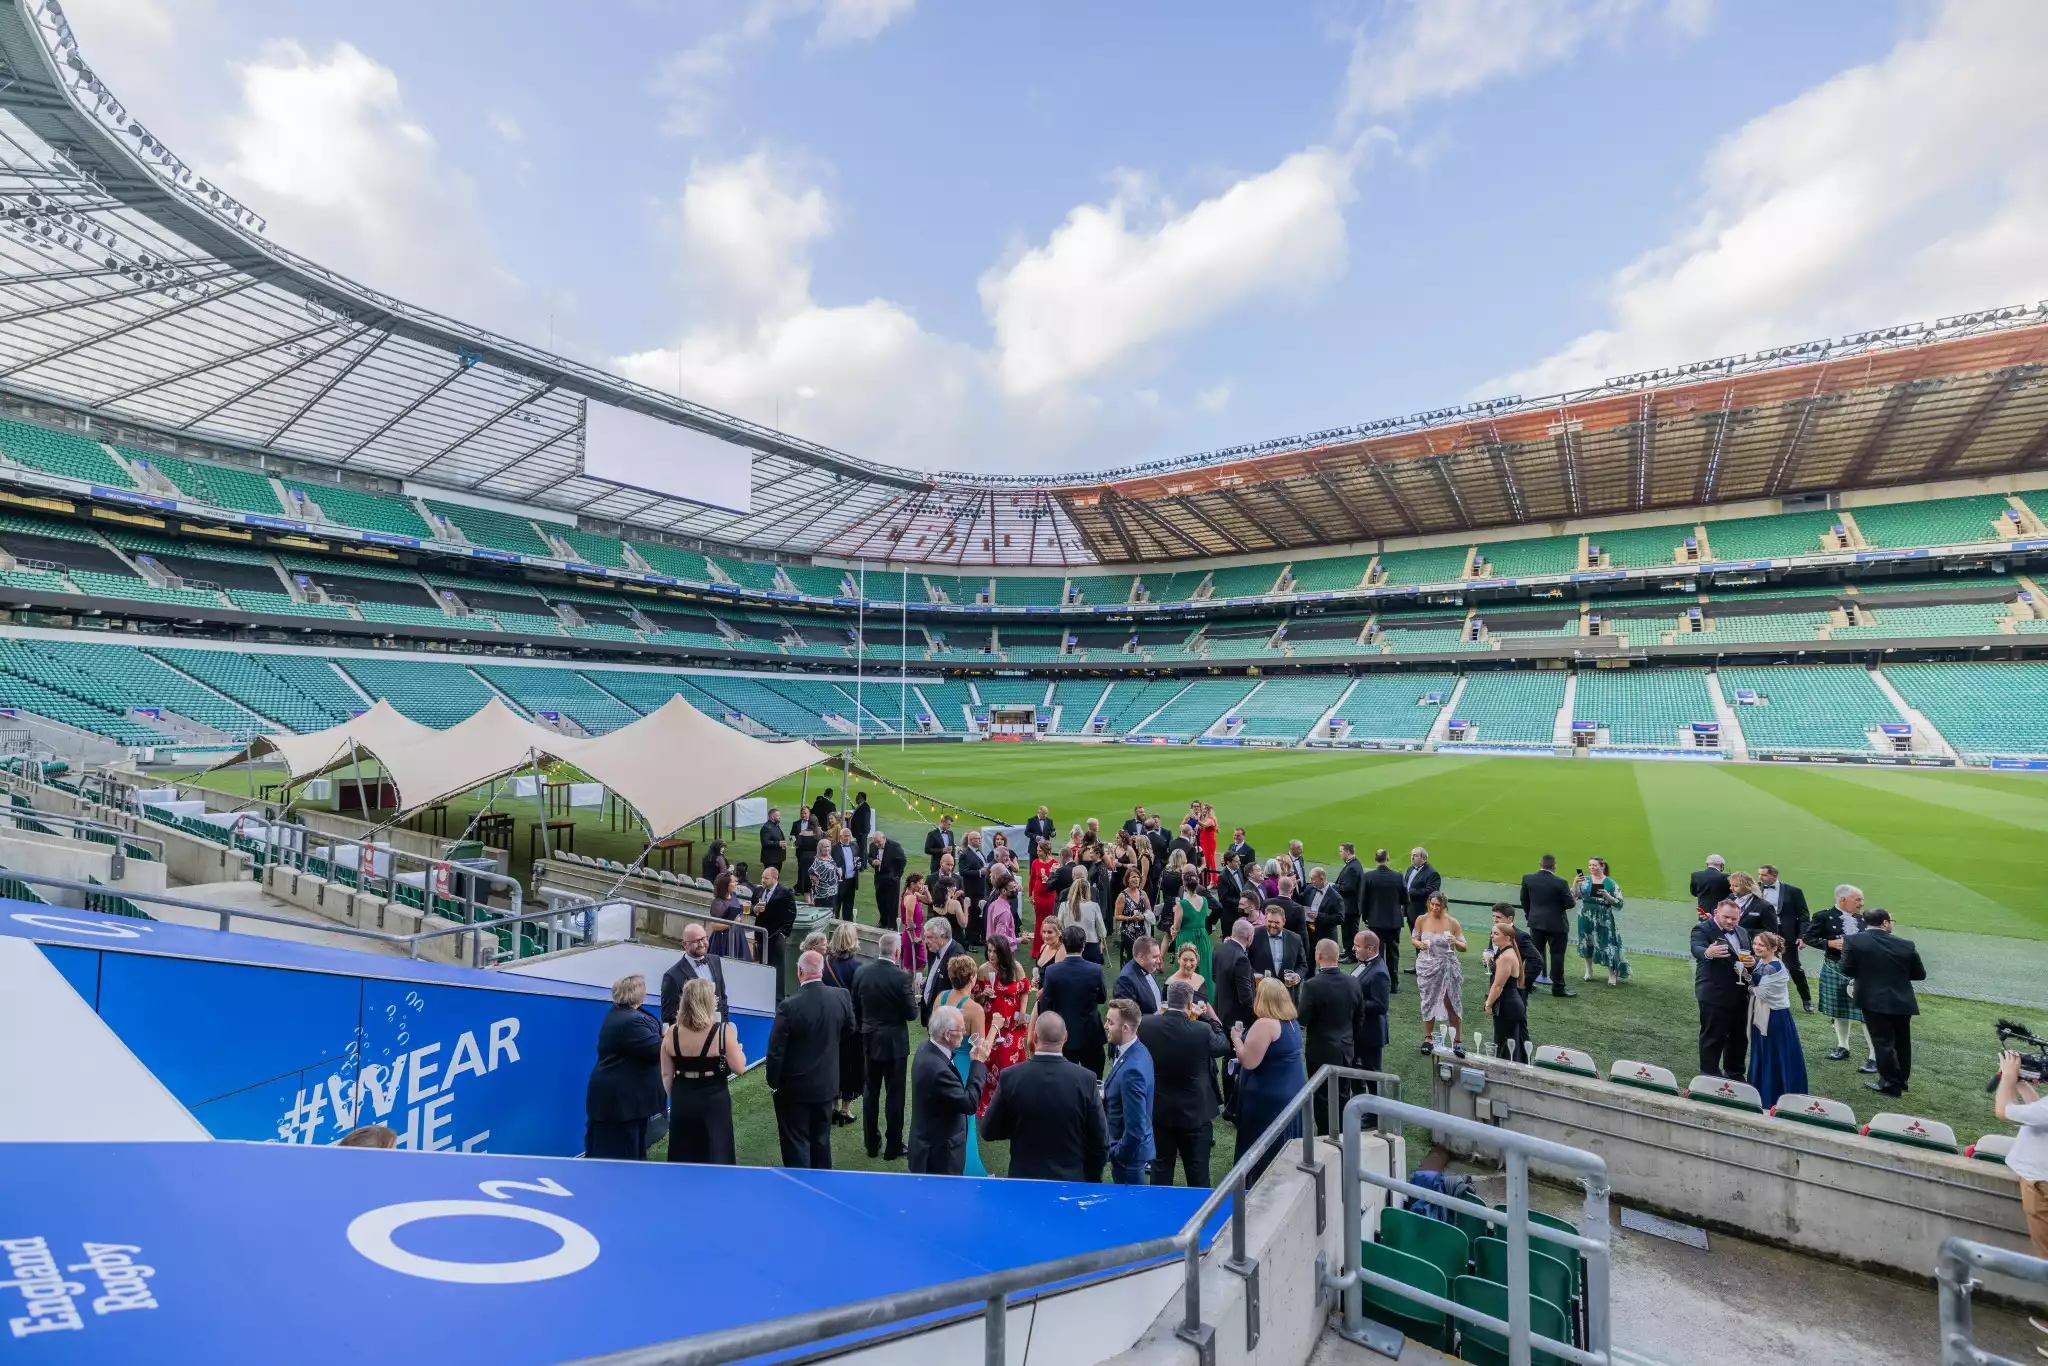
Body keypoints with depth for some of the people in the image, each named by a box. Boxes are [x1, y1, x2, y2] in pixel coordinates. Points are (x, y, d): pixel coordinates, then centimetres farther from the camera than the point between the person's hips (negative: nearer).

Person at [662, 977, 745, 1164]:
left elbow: (666, 1075, 6)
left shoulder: (672, 1033, -3)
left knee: (683, 1158, 16)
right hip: (713, 1101, -3)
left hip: (682, 1101, 4)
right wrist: (735, 1043, 4)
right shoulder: (722, 1031, -14)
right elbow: (739, 1068, -11)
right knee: (715, 1156, 9)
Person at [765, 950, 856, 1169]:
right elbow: (849, 1029, 6)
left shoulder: (789, 1005, -25)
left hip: (794, 1087, -4)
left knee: (796, 1143, 11)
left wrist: (772, 1082, -2)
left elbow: (776, 1050, -18)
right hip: (827, 1083, 5)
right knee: (821, 1139, 22)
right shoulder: (841, 997, -13)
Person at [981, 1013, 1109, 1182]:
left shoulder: (1010, 1076, -15)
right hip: (1071, 1181, 0)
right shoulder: (1085, 1079, -16)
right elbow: (1100, 1142, -8)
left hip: (1024, 1178, 0)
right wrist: (1091, 1181, 7)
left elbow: (989, 1131, -3)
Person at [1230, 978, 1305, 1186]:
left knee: (1264, 1150, 3)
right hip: (1293, 1092, 9)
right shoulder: (1291, 1022, 6)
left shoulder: (1265, 1024, -23)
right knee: (1285, 1148, 19)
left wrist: (1236, 1039, -11)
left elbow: (1249, 1062, -25)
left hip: (1268, 1098, -9)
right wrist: (1246, 1037, 16)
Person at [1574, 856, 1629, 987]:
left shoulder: (1611, 883, -3)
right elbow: (1574, 895, -7)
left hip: (1604, 919, -3)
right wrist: (1576, 882, -21)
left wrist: (1607, 896, -20)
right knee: (1587, 943, 11)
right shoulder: (1585, 880, 2)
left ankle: (1612, 975, 14)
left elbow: (1619, 903, -5)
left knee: (1606, 945, -1)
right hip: (1587, 917, 3)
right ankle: (1588, 972, 26)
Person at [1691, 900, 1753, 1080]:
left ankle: (1734, 1074, 33)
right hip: (1714, 995, -7)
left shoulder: (1743, 932, 12)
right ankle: (1709, 1076, 10)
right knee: (1713, 1038, 1)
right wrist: (1708, 953, -54)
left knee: (1739, 1037, 18)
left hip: (1740, 994, 7)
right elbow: (1697, 949, -31)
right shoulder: (1703, 929, -13)